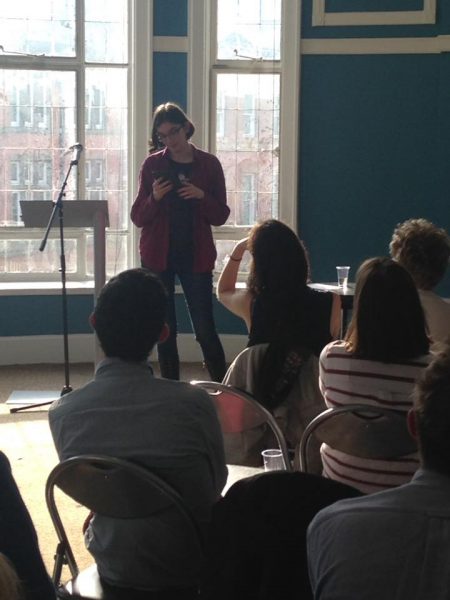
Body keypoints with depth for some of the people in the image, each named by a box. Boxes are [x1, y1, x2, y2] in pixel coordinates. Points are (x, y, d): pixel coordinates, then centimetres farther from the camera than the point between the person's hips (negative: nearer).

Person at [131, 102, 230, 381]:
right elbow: (138, 218, 0)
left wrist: (201, 196, -17)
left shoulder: (209, 164, 1)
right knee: (165, 329, 5)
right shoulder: (153, 164, 3)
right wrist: (154, 198, -19)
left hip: (196, 256, -1)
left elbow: (221, 216, 1)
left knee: (205, 329, -5)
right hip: (158, 256, 1)